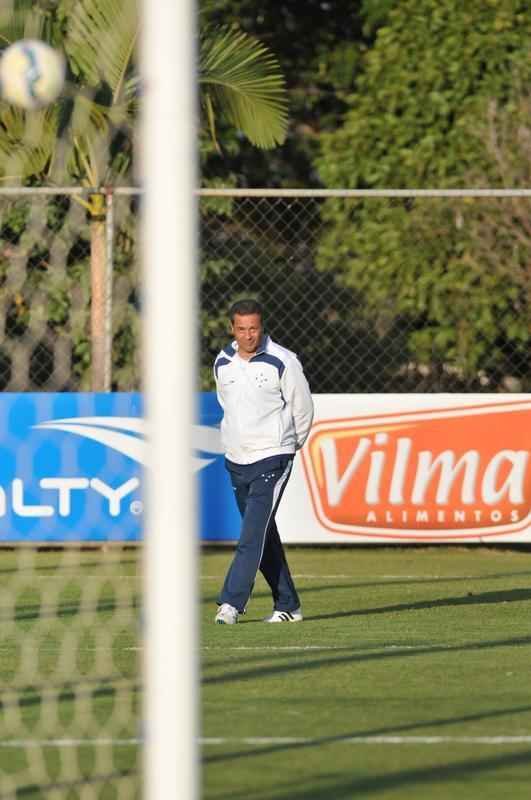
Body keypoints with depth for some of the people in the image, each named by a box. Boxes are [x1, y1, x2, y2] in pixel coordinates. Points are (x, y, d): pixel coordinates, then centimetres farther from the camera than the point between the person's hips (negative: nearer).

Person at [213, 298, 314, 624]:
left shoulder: (283, 362, -9)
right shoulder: (223, 363, 6)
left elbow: (303, 408, 1)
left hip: (272, 458, -6)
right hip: (236, 460, 6)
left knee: (254, 532, -15)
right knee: (264, 535, 9)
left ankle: (232, 603, -22)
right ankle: (287, 605, 16)